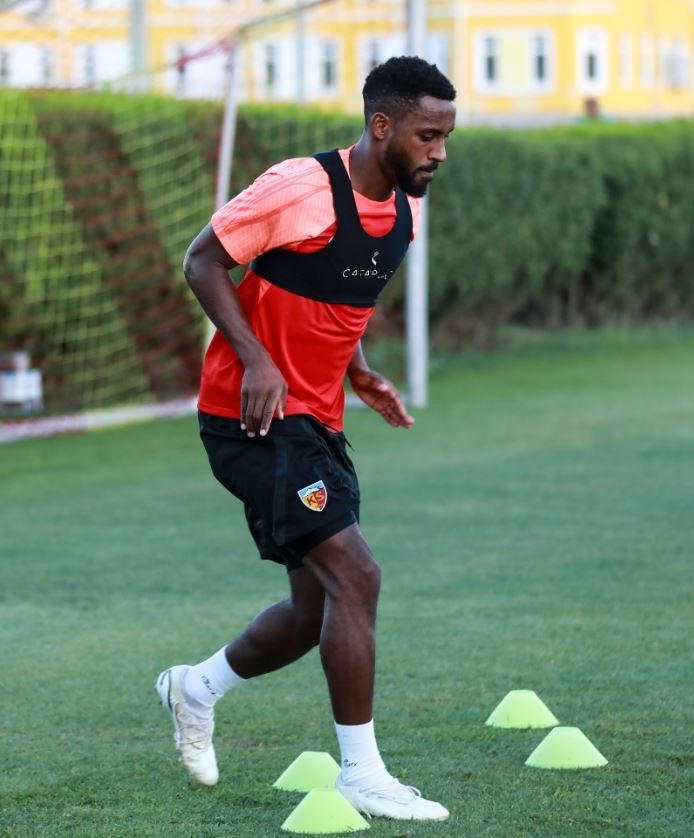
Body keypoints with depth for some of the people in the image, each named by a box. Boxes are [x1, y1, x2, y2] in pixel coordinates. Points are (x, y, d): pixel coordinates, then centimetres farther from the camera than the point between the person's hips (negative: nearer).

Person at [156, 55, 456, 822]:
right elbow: (203, 261, -12)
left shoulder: (404, 211, 8)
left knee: (318, 610, 12)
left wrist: (359, 374, 6)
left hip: (315, 423, 9)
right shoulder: (302, 187, -18)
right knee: (354, 574, -17)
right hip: (256, 414, -9)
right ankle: (361, 774, -11)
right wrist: (255, 359, -22)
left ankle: (196, 689, 36)